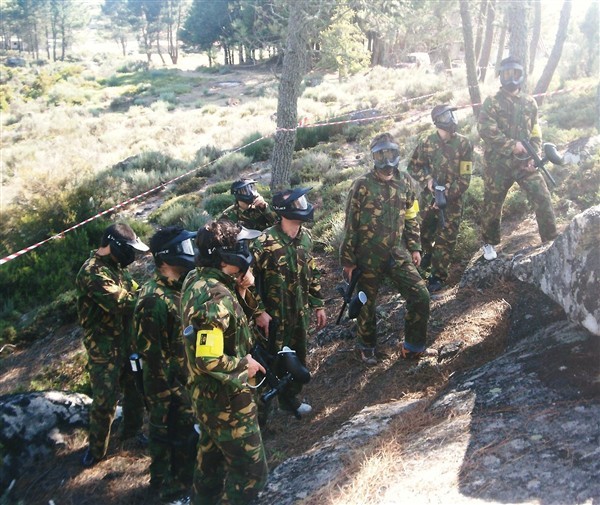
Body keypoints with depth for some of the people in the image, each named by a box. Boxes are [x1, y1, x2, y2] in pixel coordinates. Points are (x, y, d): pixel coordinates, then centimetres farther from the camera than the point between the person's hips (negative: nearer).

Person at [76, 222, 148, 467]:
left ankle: (131, 431, 40)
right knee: (104, 401, 3)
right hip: (105, 350, -8)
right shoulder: (93, 272, -24)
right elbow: (121, 302, -31)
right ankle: (96, 447, 23)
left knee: (136, 390, 20)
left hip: (127, 342, 9)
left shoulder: (115, 267, 7)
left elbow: (131, 291, 14)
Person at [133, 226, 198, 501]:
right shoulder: (153, 299, -26)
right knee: (166, 432, 11)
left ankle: (184, 474, 43)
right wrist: (165, 391, -18)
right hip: (168, 384, -8)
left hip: (188, 378, 8)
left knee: (187, 428, 22)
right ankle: (167, 482, 32)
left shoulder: (180, 287, 3)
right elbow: (150, 352, -23)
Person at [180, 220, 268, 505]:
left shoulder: (198, 279, -2)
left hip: (209, 395, 10)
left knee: (212, 455, 29)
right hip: (226, 400, -10)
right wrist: (244, 365, -19)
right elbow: (207, 361, -34)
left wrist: (242, 292, -6)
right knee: (251, 469, 6)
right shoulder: (215, 297, -31)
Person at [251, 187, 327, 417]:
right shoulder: (265, 242, -21)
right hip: (274, 315, -6)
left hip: (300, 313, 6)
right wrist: (259, 312, -17)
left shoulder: (305, 236, 0)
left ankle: (290, 398, 39)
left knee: (298, 358, 18)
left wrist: (318, 305, 12)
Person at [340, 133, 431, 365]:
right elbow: (350, 226, -8)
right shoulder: (362, 185, -11)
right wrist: (348, 261, -8)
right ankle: (366, 347, 34)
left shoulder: (404, 181, 3)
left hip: (398, 253, 4)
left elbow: (410, 217, 13)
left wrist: (414, 247, 10)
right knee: (367, 304, 10)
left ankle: (412, 346, 14)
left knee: (421, 296, -4)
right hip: (369, 257, -4)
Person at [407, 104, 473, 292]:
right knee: (423, 231, 16)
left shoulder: (464, 144, -11)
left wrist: (447, 195, -19)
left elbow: (464, 178, -11)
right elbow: (413, 167, 6)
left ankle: (439, 276, 15)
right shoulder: (427, 143, -5)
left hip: (453, 199, -2)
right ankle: (428, 252, 48)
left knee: (445, 239, 1)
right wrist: (426, 179, -13)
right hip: (429, 197, 2)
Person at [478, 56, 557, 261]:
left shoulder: (530, 103, 10)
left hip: (524, 163, 3)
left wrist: (533, 156, -4)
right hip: (498, 164, -3)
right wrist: (512, 145, -21)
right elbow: (485, 129, -17)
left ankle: (552, 242, 8)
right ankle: (489, 243, 28)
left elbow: (536, 133, 12)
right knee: (492, 205, 7)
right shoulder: (491, 102, -3)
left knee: (543, 199, -4)